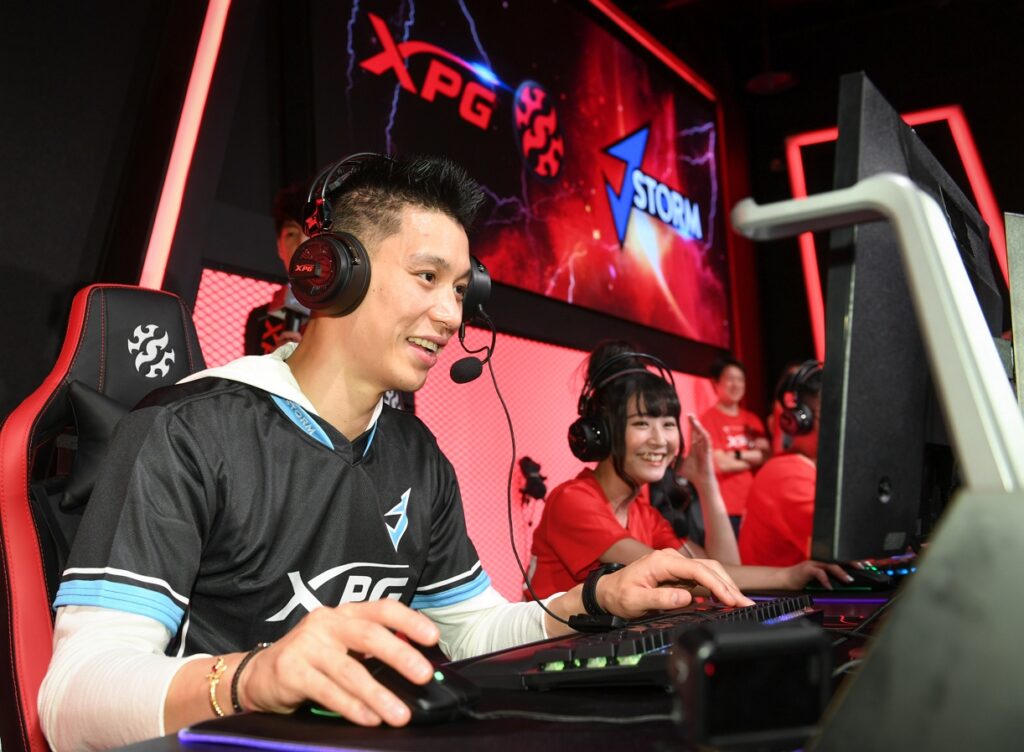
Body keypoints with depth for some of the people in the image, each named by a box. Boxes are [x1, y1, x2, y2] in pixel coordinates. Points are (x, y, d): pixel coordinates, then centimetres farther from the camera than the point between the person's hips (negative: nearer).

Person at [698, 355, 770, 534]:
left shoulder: (752, 420, 14)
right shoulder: (709, 419, -6)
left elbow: (767, 456, 7)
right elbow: (720, 464, -12)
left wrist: (737, 455, -12)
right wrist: (754, 457, 1)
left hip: (754, 505, 6)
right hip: (725, 508, -6)